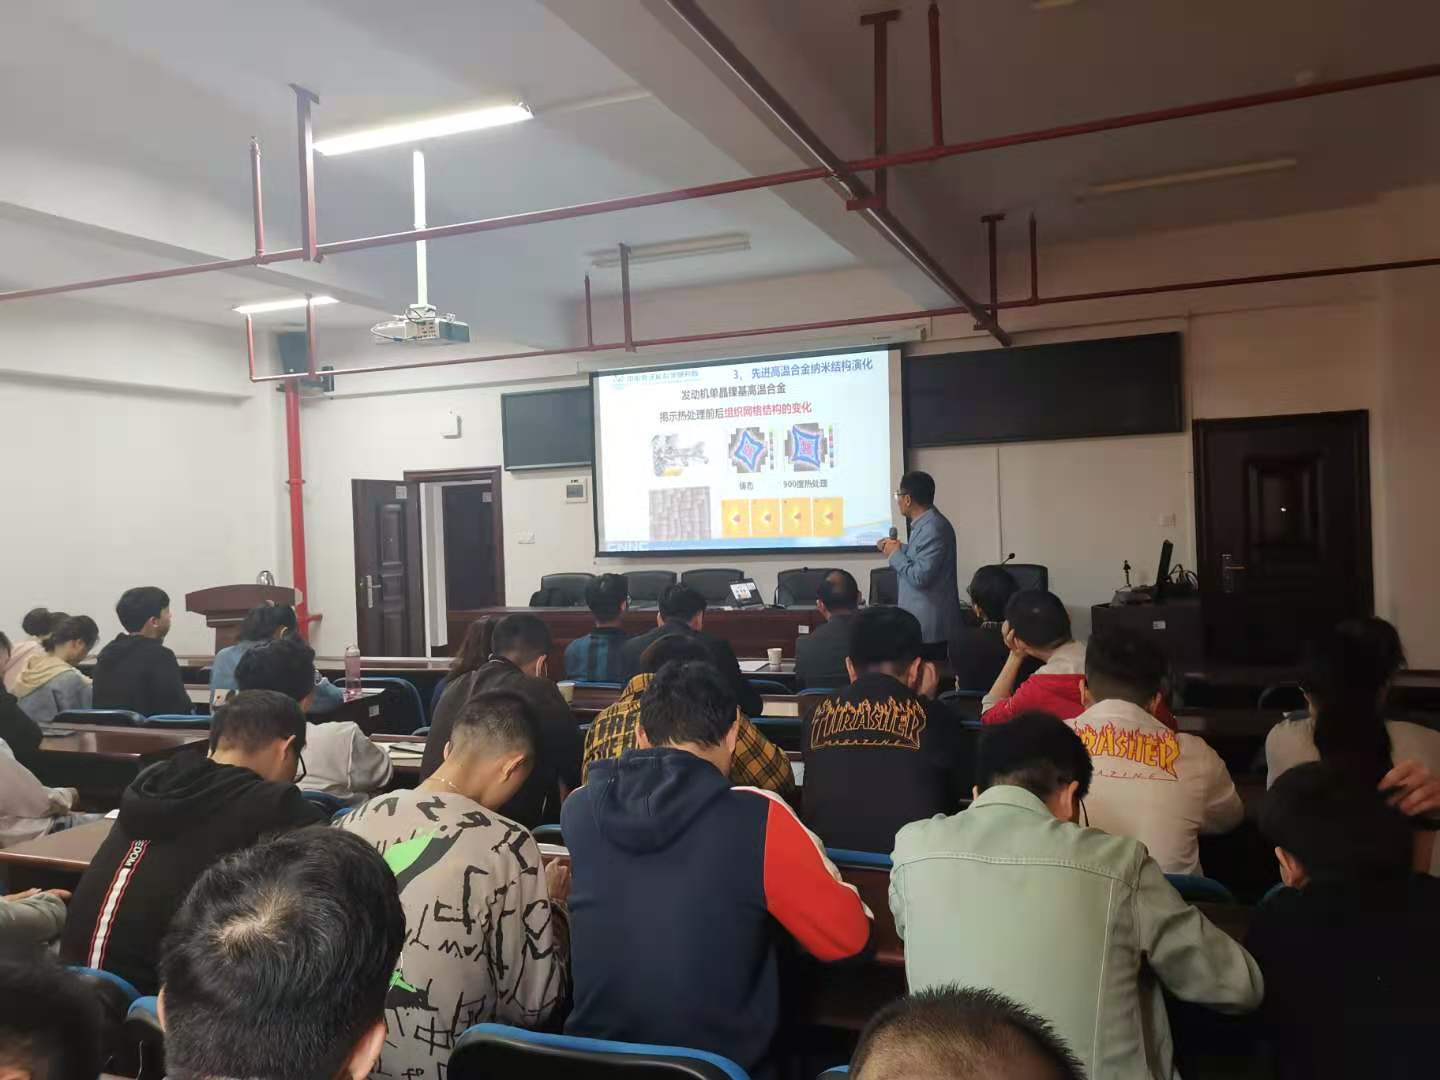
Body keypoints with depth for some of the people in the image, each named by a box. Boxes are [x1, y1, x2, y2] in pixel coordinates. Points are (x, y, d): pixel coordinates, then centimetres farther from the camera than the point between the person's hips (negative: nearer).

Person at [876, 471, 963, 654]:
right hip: (924, 619, 10)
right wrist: (898, 548, 13)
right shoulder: (926, 524, 12)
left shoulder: (932, 529, -20)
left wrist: (895, 554, -11)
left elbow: (920, 577, -24)